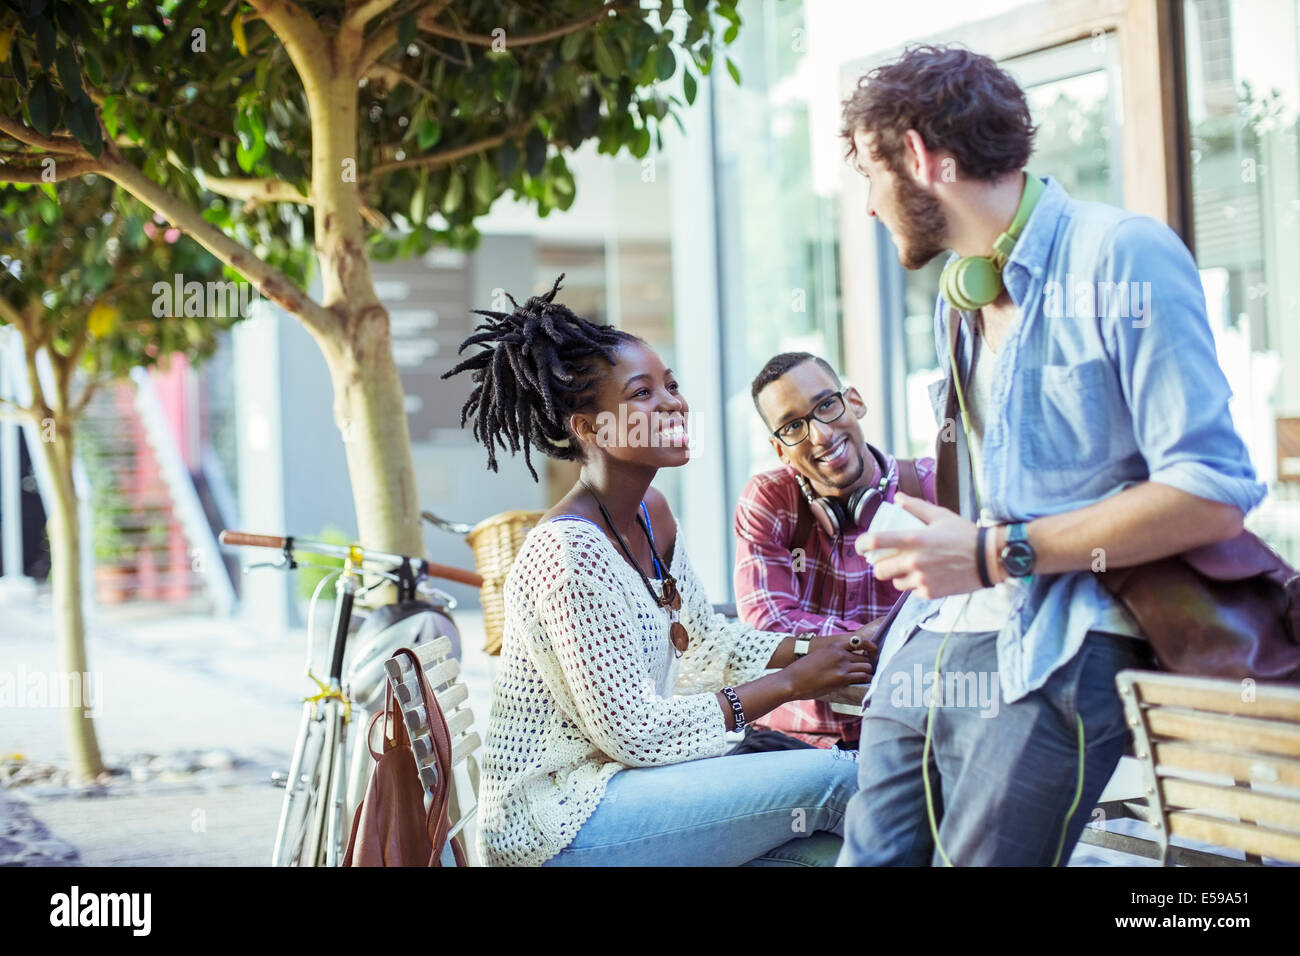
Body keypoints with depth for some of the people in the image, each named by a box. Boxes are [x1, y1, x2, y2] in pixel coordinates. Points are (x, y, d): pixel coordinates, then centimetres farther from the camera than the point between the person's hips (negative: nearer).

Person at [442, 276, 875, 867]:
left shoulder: (653, 515, 6)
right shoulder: (569, 552, -22)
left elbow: (705, 642, 17)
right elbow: (635, 733, -21)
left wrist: (815, 649, 1)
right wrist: (789, 684, -16)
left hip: (614, 775, 9)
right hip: (555, 824, -9)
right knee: (831, 780, -14)